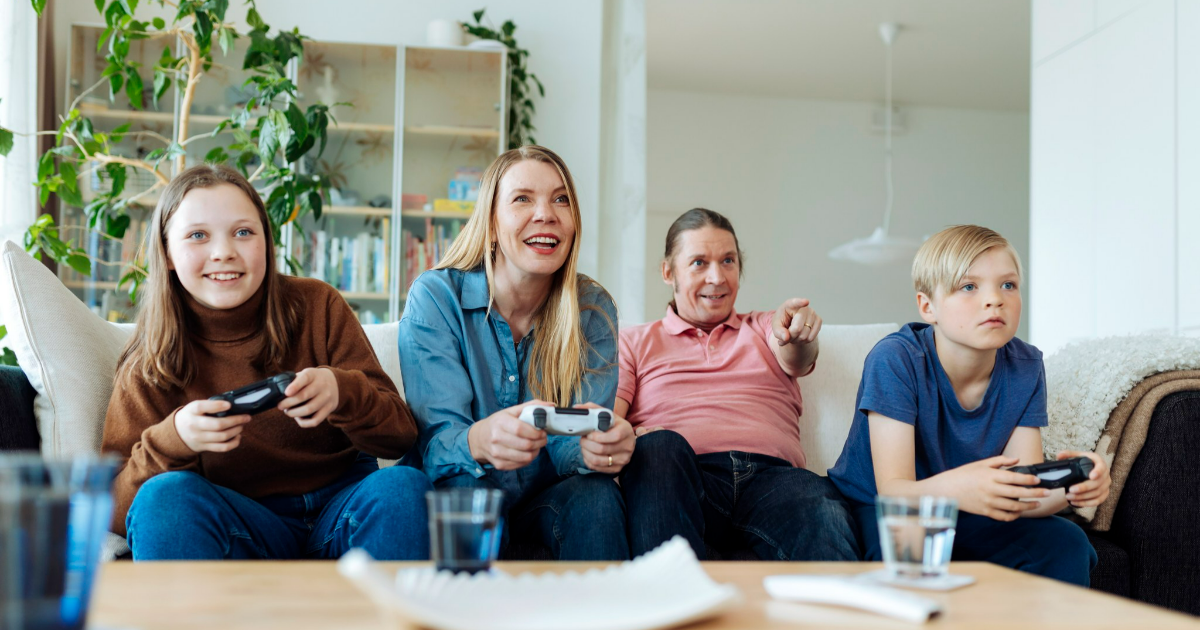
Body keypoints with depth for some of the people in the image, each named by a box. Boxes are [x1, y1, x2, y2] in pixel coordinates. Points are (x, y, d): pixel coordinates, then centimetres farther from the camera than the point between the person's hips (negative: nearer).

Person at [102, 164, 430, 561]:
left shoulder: (317, 307, -1)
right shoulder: (149, 366, -1)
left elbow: (400, 435, -4)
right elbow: (113, 509, -6)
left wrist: (342, 391, -26)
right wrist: (173, 440, -26)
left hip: (340, 513, 0)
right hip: (238, 535, 0)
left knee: (402, 487, -31)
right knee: (164, 495, -29)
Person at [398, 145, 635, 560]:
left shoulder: (592, 308, -2)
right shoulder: (434, 297, -10)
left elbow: (572, 445, -11)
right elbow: (436, 440, -18)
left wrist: (599, 446, -37)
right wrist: (479, 441, -44)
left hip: (547, 500, 2)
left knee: (595, 493, -29)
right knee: (473, 495, -34)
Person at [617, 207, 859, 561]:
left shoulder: (765, 329, 30)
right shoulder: (634, 343, 26)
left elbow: (796, 361, 6)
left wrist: (797, 334, -21)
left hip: (771, 476, 0)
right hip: (680, 481, 0)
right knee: (660, 447, -38)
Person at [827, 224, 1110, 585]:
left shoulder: (1024, 367, -8)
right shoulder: (896, 360, -24)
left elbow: (1023, 495, -14)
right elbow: (892, 492, -30)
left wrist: (1068, 487, -39)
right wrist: (952, 488, -53)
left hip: (963, 519, 5)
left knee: (1066, 542, -18)